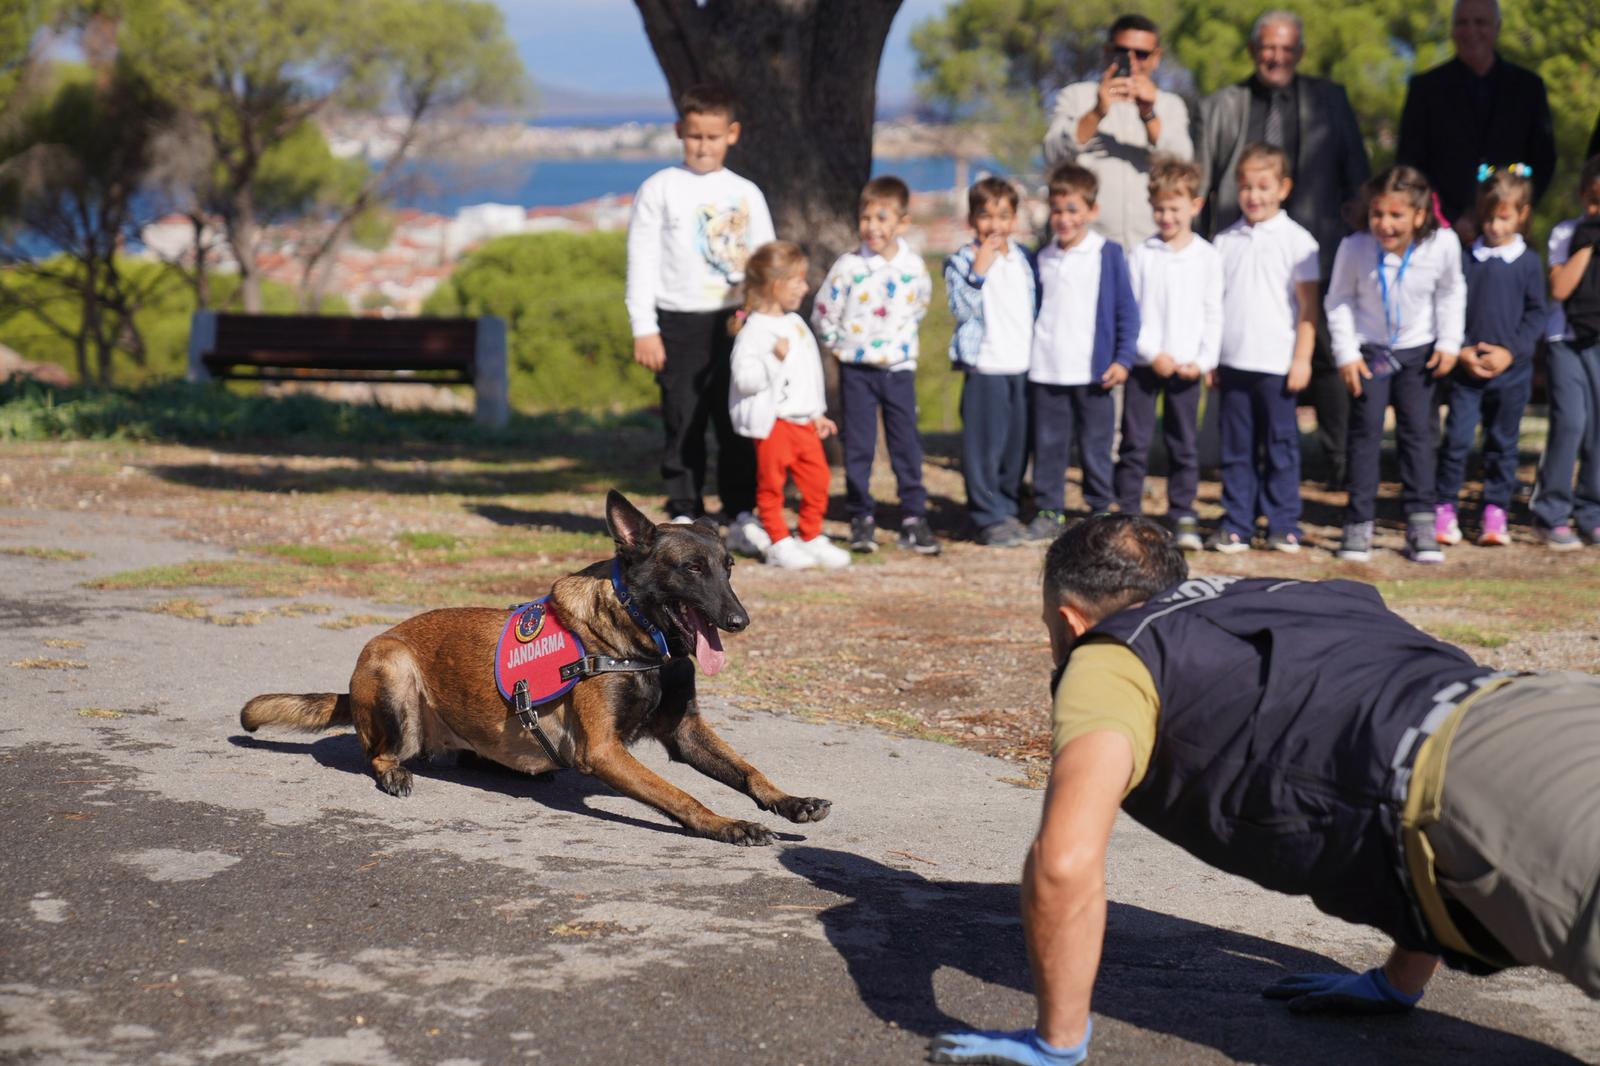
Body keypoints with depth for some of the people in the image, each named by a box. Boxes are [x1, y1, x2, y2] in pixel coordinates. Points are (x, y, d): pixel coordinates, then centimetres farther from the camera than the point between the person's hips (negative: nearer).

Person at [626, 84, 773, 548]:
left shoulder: (746, 194, 10)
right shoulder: (659, 189, 2)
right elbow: (642, 261, 0)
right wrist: (644, 328, -6)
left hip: (735, 321, 2)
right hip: (680, 322, -2)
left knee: (737, 424, 3)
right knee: (684, 426, 1)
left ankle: (742, 517, 8)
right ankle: (684, 515, 8)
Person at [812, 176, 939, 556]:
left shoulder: (915, 266, -3)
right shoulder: (848, 267, -11)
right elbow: (823, 314, -2)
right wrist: (842, 346, 3)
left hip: (899, 368, 2)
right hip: (857, 371, -2)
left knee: (906, 445, 4)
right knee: (858, 446, 2)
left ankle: (913, 519, 11)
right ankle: (861, 519, 11)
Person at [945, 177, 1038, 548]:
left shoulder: (1023, 258, 12)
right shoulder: (962, 260, -5)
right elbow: (961, 310, -16)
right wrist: (979, 271, -25)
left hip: (1023, 365, 6)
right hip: (985, 367, -6)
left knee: (1017, 443, 11)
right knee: (985, 445, -5)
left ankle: (1007, 507, 24)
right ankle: (989, 517, 1)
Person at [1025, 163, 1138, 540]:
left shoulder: (1108, 254, -1)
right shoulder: (1043, 258, 9)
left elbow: (1127, 311, 0)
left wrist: (1122, 358, -7)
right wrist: (1027, 358, 12)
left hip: (1093, 372, -3)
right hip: (1045, 372, 3)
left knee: (1095, 448, 3)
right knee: (1048, 445, 6)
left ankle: (1101, 511, 14)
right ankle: (1049, 512, 14)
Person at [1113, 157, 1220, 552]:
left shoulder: (1207, 256, 3)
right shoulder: (1142, 254, 1)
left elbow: (1213, 315, 4)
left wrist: (1204, 361, -6)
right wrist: (1152, 354, -10)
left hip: (1187, 366, 0)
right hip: (1143, 363, 0)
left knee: (1184, 446, 5)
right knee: (1134, 443, 2)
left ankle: (1183, 516, 12)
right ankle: (1128, 514, 8)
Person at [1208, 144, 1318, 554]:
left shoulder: (1296, 240, -1)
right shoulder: (1226, 241, 9)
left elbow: (1308, 305, -2)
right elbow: (1213, 302, 12)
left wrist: (1302, 359, -7)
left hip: (1276, 364, -3)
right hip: (1232, 362, 3)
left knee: (1280, 447, 2)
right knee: (1237, 449, 7)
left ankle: (1284, 526, 10)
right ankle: (1236, 526, 11)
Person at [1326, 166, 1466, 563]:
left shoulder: (1443, 245, -18)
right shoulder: (1355, 247, -23)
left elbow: (1451, 293, 2)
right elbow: (1339, 300, -8)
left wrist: (1449, 343, 0)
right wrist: (1346, 353, -10)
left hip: (1418, 351, 1)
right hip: (1369, 350, -1)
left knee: (1418, 431, 3)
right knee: (1365, 431, -3)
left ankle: (1421, 524, 8)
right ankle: (1359, 525, 3)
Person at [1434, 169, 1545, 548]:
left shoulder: (1529, 262, 0)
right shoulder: (1466, 258, 1)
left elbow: (1536, 314, 1)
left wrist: (1510, 351, -11)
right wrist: (1461, 350, -10)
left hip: (1512, 370, 0)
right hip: (1466, 370, 0)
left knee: (1502, 443, 8)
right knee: (1457, 438, -5)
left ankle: (1495, 513, 16)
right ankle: (1444, 509, 5)